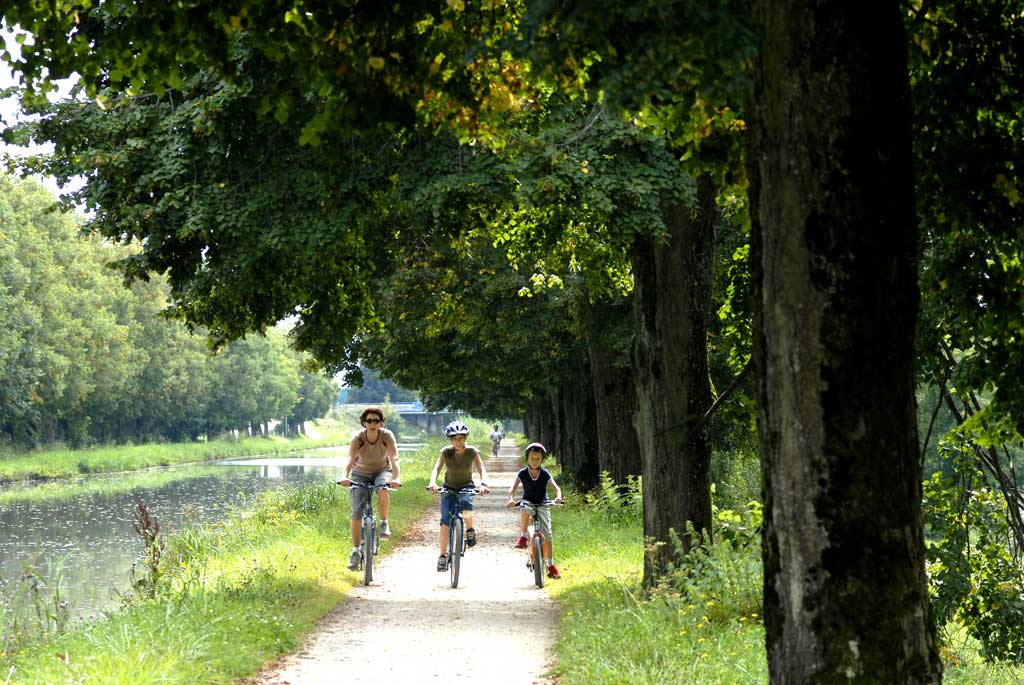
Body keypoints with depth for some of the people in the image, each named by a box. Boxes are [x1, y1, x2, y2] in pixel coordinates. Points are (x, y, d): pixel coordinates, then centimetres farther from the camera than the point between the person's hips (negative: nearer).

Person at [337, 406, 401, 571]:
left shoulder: (387, 436, -21)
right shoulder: (357, 437, -22)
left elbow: (394, 458, -33)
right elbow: (350, 458, -35)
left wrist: (395, 478, -51)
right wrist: (345, 476, -55)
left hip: (382, 471, -1)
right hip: (361, 473, 1)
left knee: (383, 490, -36)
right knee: (356, 513, -11)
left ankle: (384, 523, -13)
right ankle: (355, 551, 0)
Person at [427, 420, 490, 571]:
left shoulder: (472, 452, -14)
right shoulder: (446, 452, -13)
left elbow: (482, 470, -22)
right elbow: (436, 468, -24)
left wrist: (483, 484, -42)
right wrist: (432, 483, -45)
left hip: (466, 487, -1)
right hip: (449, 488, 1)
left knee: (465, 505, -36)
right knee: (445, 521, -16)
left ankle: (470, 529, -7)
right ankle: (442, 556, -8)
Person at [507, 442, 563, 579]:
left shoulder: (545, 474, -8)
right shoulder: (523, 473, -9)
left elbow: (556, 487, -12)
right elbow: (512, 488, -16)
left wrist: (558, 497, -34)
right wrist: (511, 499, -37)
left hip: (542, 505, 0)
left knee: (547, 535, -5)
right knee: (525, 512, -38)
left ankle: (550, 565, 1)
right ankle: (523, 537, -19)